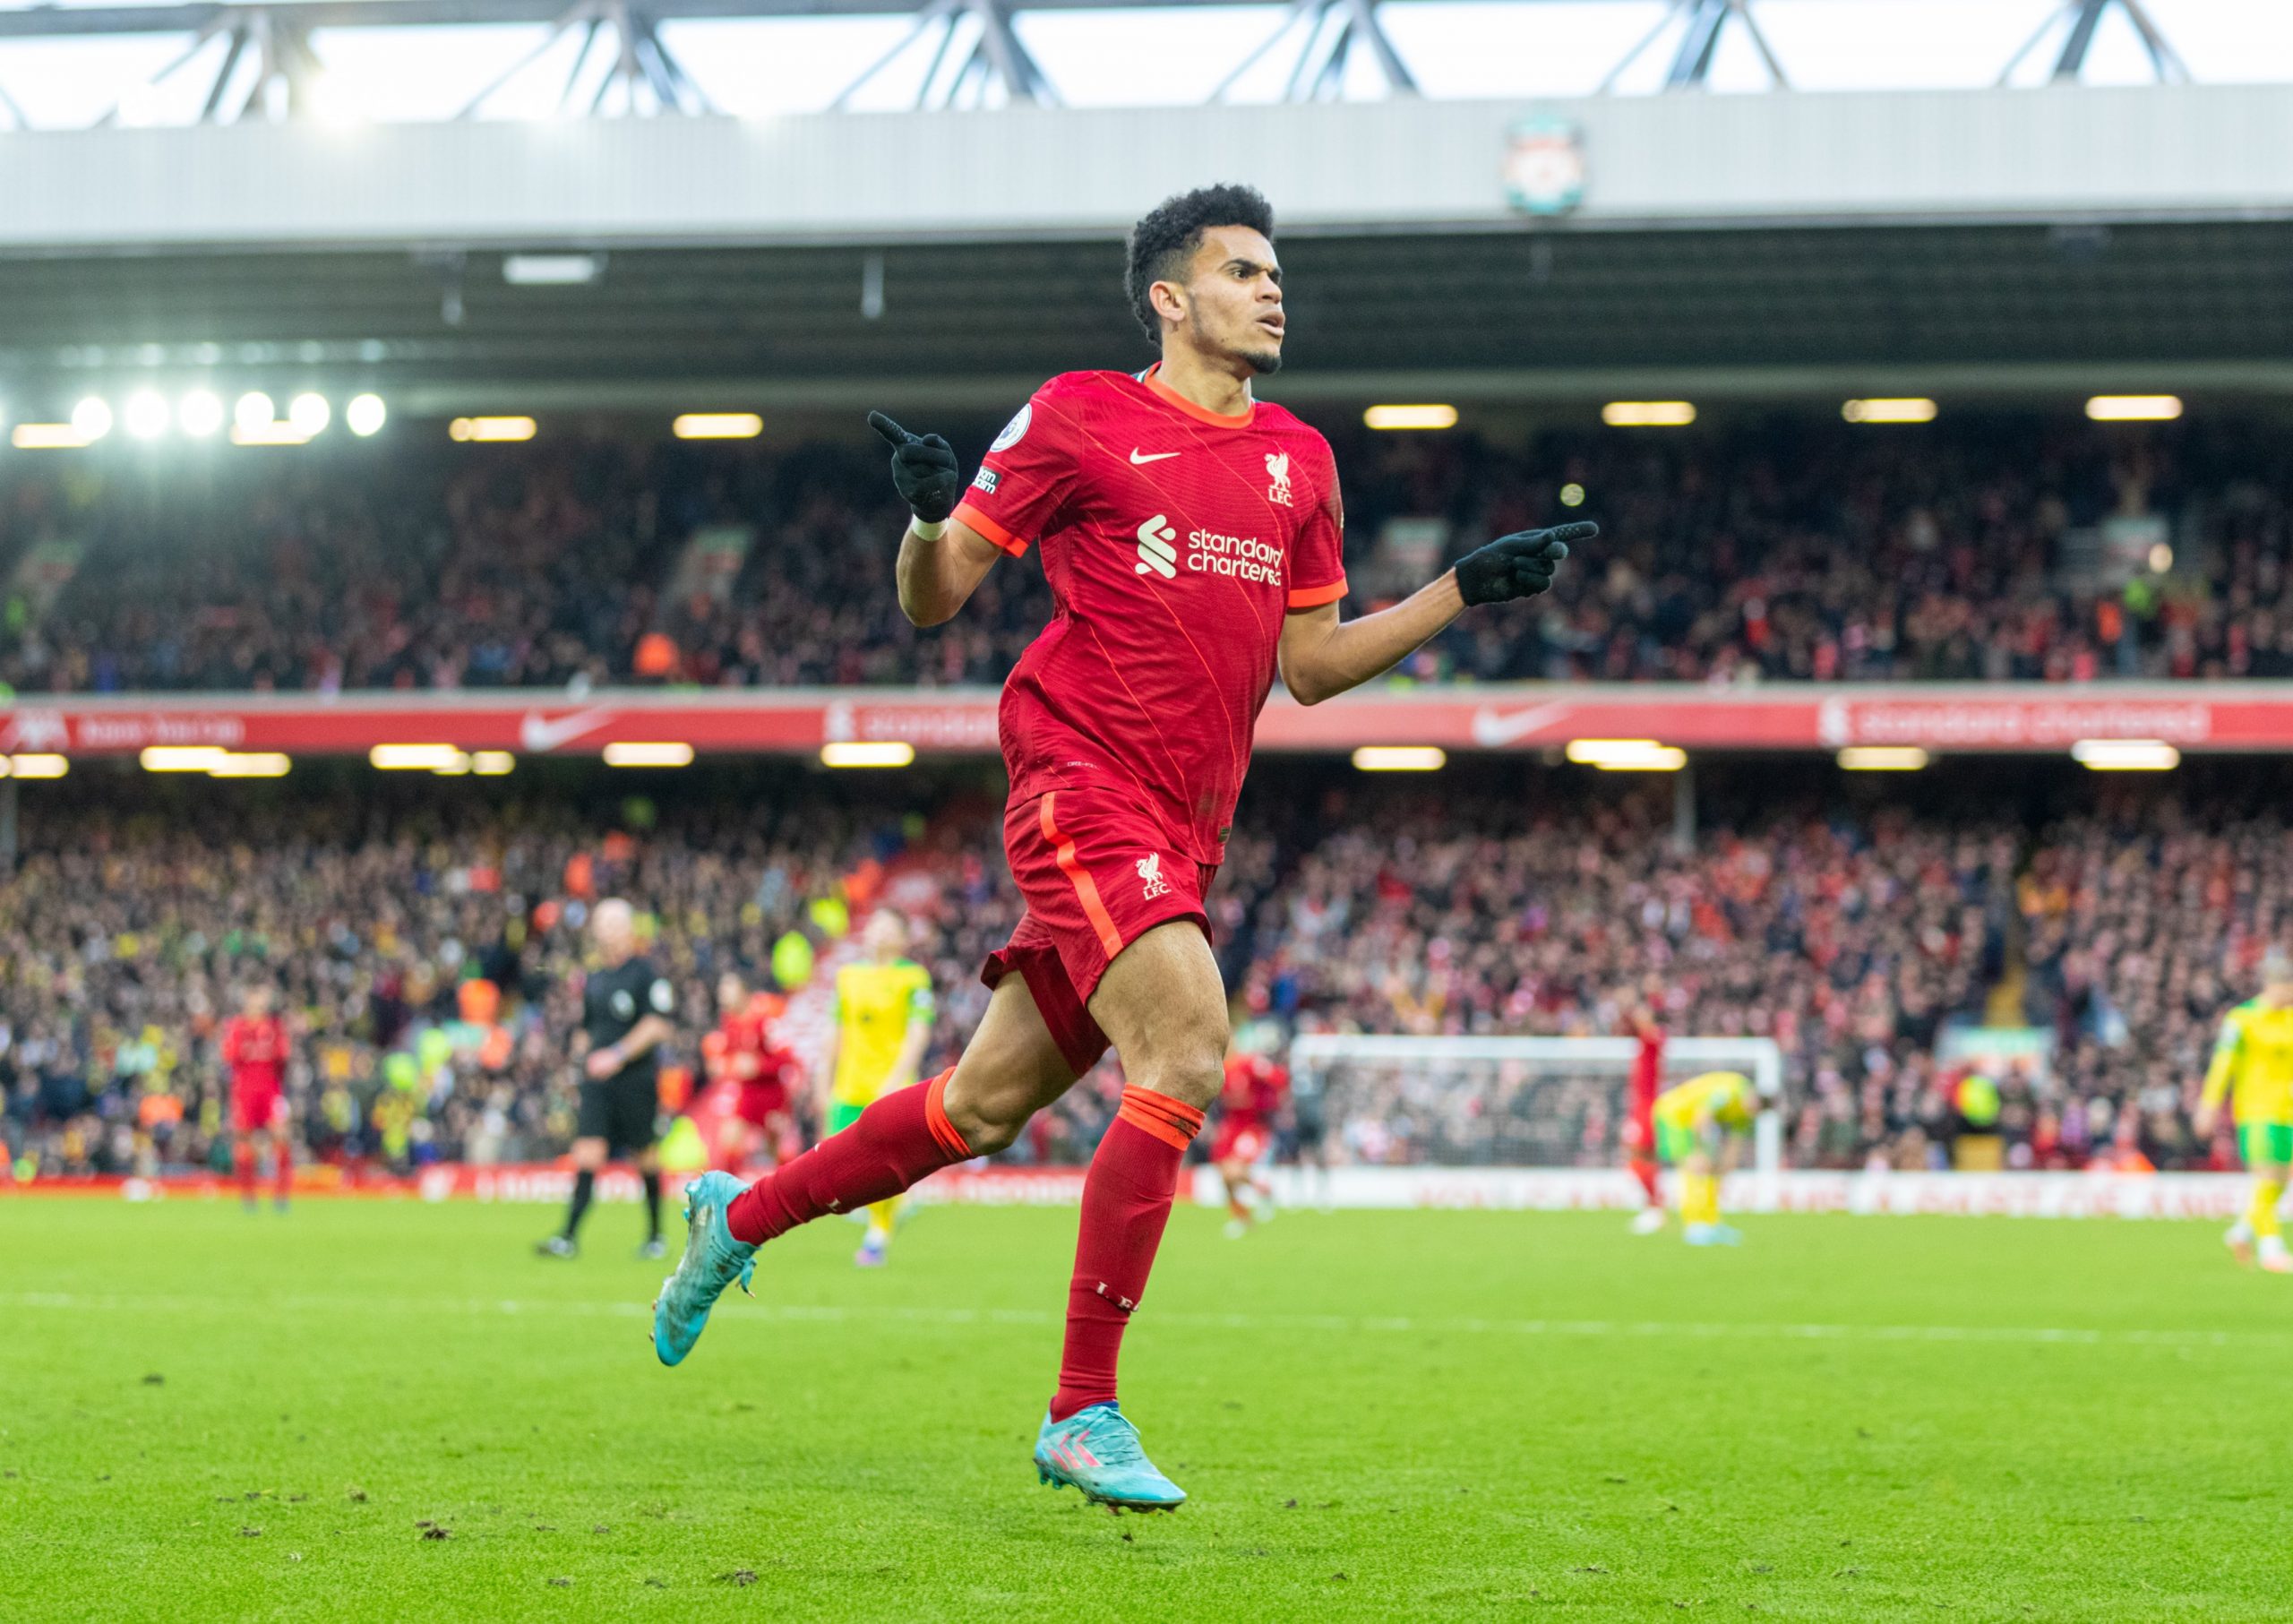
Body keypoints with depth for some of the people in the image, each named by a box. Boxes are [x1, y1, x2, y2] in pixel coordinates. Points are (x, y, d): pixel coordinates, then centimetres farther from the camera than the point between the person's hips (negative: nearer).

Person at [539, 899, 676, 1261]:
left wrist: (619, 1054, -20)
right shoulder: (593, 979, 14)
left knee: (646, 1158, 5)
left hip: (636, 1078, -5)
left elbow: (657, 1024, -14)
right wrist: (583, 1048, 6)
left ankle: (655, 1237, 19)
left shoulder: (645, 972, -6)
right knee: (586, 1155, -7)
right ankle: (569, 1238, -14)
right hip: (597, 1081, 5)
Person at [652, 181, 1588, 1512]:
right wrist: (932, 514, -20)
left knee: (987, 1104, 11)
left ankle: (739, 1217, 34)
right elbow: (934, 601, 1)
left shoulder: (1300, 460, 16)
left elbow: (1313, 664, 21)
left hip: (1187, 828, 7)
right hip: (1082, 784, -7)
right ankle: (1084, 1415, -15)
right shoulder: (1079, 417, -1)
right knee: (1187, 1055, -23)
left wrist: (1466, 589, 13)